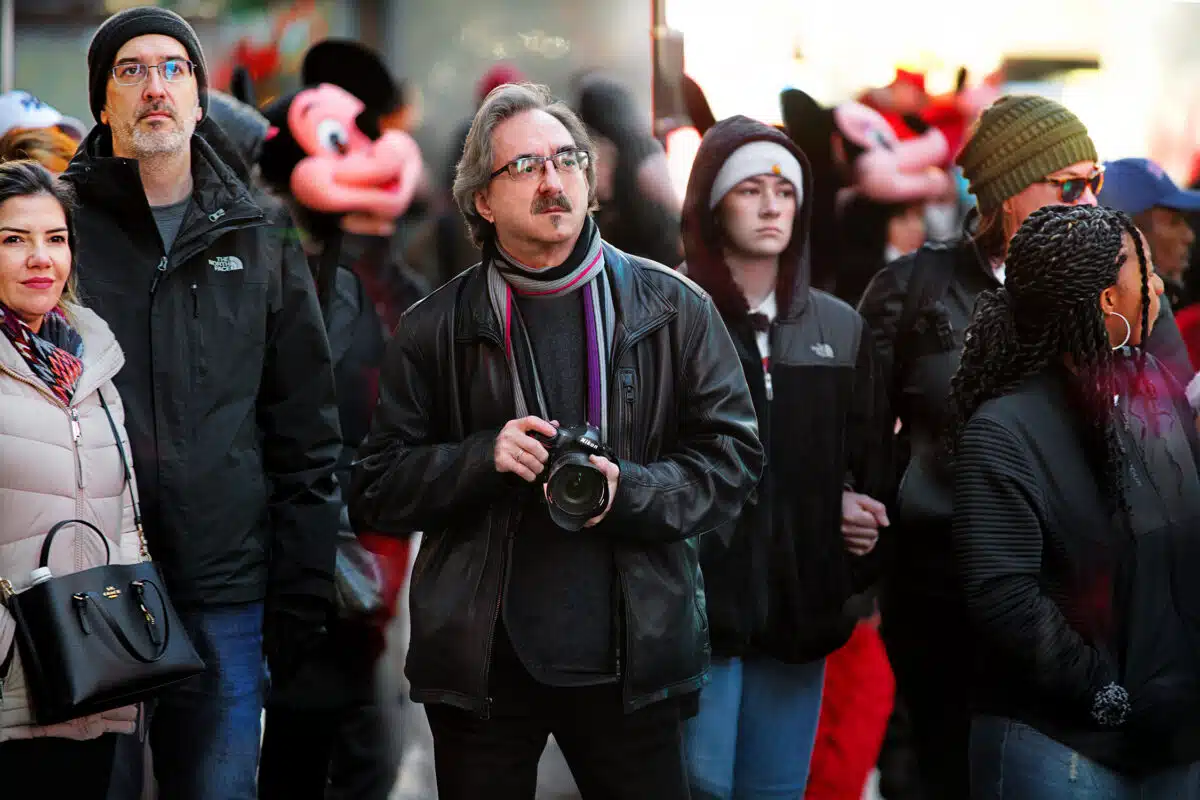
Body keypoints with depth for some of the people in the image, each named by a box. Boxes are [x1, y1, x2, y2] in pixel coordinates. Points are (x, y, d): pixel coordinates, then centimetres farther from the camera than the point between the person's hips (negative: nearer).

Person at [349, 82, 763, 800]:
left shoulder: (674, 309, 4)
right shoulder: (437, 328, 4)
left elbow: (733, 458, 2)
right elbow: (377, 491, 4)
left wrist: (628, 492, -15)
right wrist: (483, 458, -13)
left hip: (633, 656, 0)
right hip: (482, 660, 0)